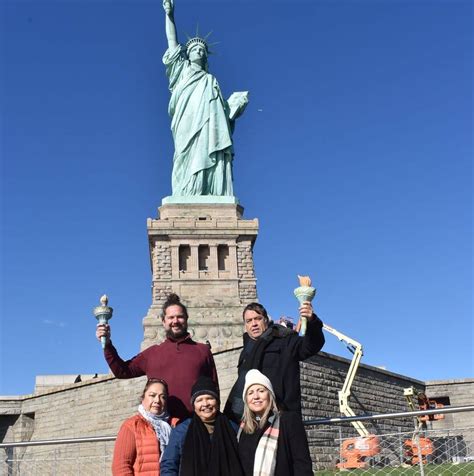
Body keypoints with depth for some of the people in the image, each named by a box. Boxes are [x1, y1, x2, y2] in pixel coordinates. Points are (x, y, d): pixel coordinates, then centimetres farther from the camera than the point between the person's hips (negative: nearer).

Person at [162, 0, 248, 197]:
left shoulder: (211, 80, 31)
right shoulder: (182, 71, 25)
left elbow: (221, 107, 22)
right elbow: (172, 42, 15)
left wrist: (236, 103, 5)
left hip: (209, 127, 2)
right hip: (188, 126, -2)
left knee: (209, 160, -17)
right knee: (189, 162, -20)